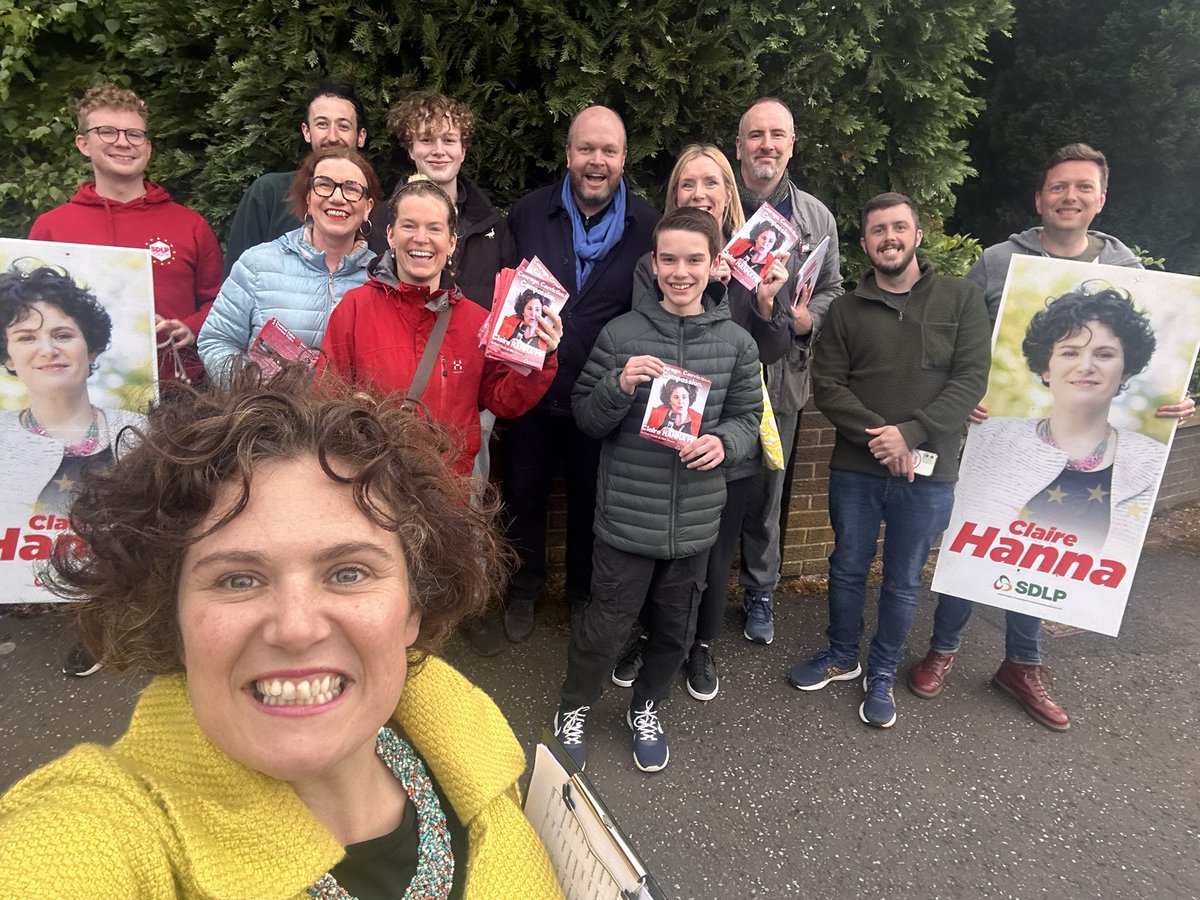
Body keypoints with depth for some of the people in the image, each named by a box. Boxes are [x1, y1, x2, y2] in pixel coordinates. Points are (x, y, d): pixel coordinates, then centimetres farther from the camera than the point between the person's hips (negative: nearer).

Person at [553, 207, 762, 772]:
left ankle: (647, 707, 46)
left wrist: (724, 442, -14)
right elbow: (586, 418, -3)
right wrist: (619, 387, -22)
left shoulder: (736, 342, 0)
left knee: (675, 627, 18)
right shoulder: (620, 334, -7)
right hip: (626, 516, -3)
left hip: (695, 519, 3)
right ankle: (574, 710, 37)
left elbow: (749, 416, 8)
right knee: (605, 625, 9)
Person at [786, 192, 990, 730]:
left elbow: (972, 378, -7)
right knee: (847, 568, 14)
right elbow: (827, 384, -3)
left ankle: (882, 675, 30)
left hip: (928, 473, -1)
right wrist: (877, 435, -17)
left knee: (903, 583, 11)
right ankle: (842, 656, 36)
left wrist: (911, 433, -18)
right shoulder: (846, 309, 5)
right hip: (854, 469, 1)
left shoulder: (961, 298, 1)